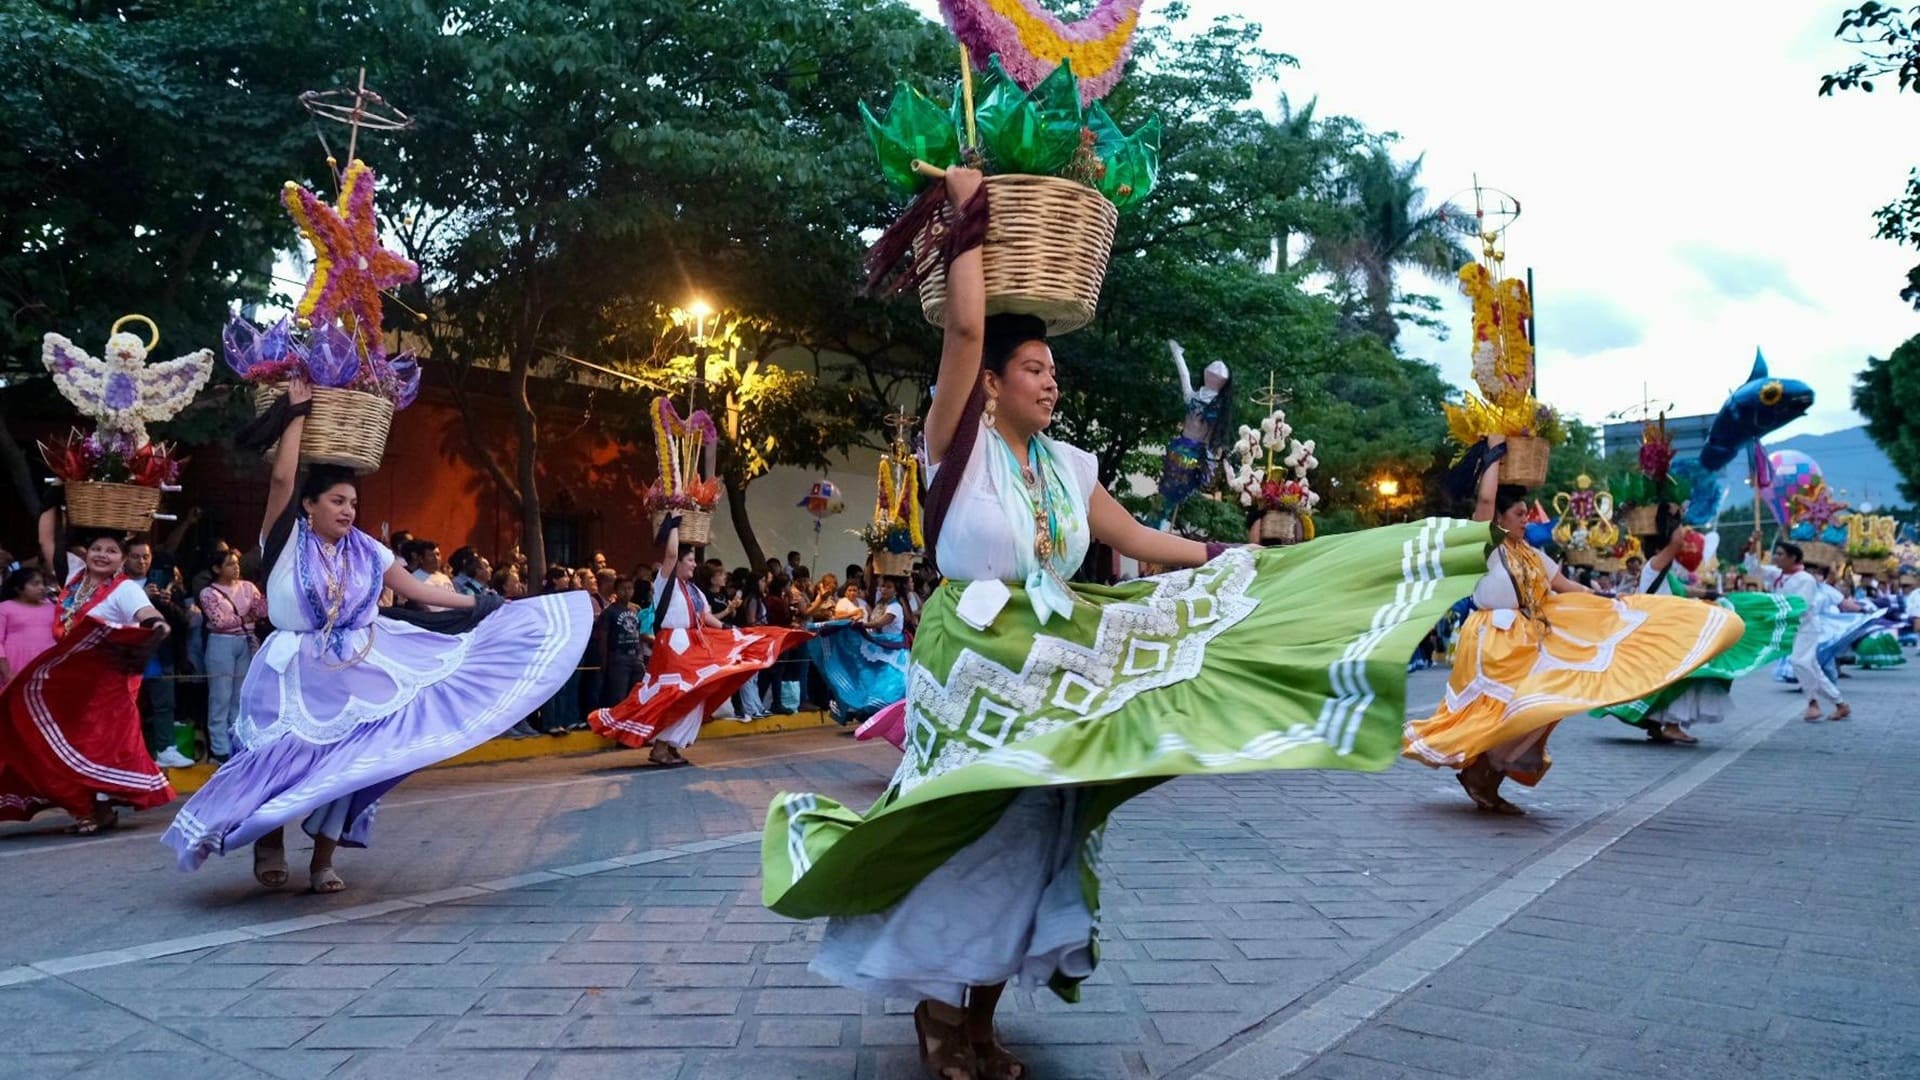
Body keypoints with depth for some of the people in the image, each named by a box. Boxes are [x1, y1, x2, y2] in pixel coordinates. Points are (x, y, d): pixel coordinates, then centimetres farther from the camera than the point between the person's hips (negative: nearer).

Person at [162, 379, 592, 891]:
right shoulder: (287, 541, -5)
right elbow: (282, 478, -19)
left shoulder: (367, 552, 5)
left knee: (345, 761, 4)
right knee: (284, 760, -5)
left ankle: (323, 859, 17)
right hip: (295, 674, -3)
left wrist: (481, 606, 4)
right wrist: (297, 413, -14)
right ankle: (268, 843, 22)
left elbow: (418, 590, 7)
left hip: (355, 670, 4)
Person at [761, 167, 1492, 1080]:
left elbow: (1138, 541, 12)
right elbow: (966, 326, -18)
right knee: (962, 832, 0)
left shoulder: (1066, 466, 9)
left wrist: (1243, 569, 10)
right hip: (971, 664, -5)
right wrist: (969, 214, -8)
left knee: (1024, 841, 9)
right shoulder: (958, 447, -7)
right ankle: (934, 1005, 22)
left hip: (1052, 673, 6)